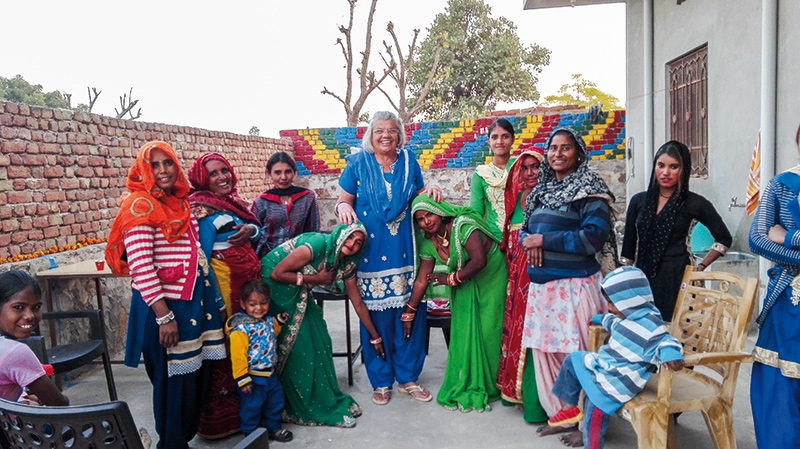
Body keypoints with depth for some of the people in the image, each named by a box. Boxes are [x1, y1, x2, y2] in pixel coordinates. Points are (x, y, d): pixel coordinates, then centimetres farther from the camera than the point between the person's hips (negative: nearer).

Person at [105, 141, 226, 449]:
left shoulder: (181, 201, 11)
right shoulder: (140, 204, -12)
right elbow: (140, 266, -18)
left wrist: (214, 300, 17)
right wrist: (164, 315, -21)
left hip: (193, 300, 8)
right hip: (164, 305, -7)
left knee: (196, 375, 15)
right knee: (173, 380, 4)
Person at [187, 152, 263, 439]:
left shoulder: (234, 200, 12)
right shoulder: (202, 209, -11)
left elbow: (257, 232, 14)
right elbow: (201, 255, -13)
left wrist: (250, 229, -9)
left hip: (251, 274, 8)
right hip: (224, 279, -8)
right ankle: (225, 413, 10)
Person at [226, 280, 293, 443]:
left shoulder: (268, 320, 3)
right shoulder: (241, 328, -23)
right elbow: (238, 355, -24)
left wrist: (280, 321, 11)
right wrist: (242, 378, -23)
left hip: (270, 374, 8)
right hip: (253, 377, -8)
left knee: (276, 401, 20)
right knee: (252, 406, 6)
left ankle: (274, 428, 39)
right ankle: (250, 435, 26)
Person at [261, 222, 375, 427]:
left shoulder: (347, 265, -5)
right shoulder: (318, 244, -27)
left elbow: (358, 304, 5)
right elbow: (277, 273, -25)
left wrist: (375, 336, 10)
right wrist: (316, 278, -21)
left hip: (298, 295, 7)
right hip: (273, 286, -7)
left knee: (318, 340, 3)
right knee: (289, 343, -5)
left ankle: (326, 399, 18)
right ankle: (300, 405, 9)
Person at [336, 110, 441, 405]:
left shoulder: (408, 161, 9)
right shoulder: (357, 164, 2)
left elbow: (418, 196, 19)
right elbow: (345, 200, 4)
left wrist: (431, 191, -2)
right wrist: (343, 207, -18)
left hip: (405, 252, 2)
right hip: (371, 252, -2)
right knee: (376, 316, 0)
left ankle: (408, 376, 22)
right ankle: (381, 380, 19)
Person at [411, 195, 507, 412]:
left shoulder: (462, 225, -26)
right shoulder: (428, 243, -5)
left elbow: (479, 261, -32)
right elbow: (421, 281, 1)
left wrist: (450, 279, -19)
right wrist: (408, 313, 3)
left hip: (491, 276, -5)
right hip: (465, 284, 5)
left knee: (487, 330, -7)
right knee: (464, 331, -2)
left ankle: (489, 385, 10)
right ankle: (467, 386, 13)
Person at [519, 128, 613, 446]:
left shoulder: (589, 191, -6)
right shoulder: (541, 190, 15)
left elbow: (593, 237, -17)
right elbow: (525, 228, 20)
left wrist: (544, 240, -13)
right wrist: (529, 242, -4)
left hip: (575, 284, -7)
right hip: (541, 285, 7)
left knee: (578, 354, -2)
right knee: (544, 351, 9)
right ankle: (560, 414, 25)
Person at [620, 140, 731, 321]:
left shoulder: (695, 203, -1)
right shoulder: (639, 201, 8)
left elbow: (724, 239, 9)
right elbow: (628, 246, 12)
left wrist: (701, 267, 2)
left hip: (678, 279, -2)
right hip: (643, 279, 3)